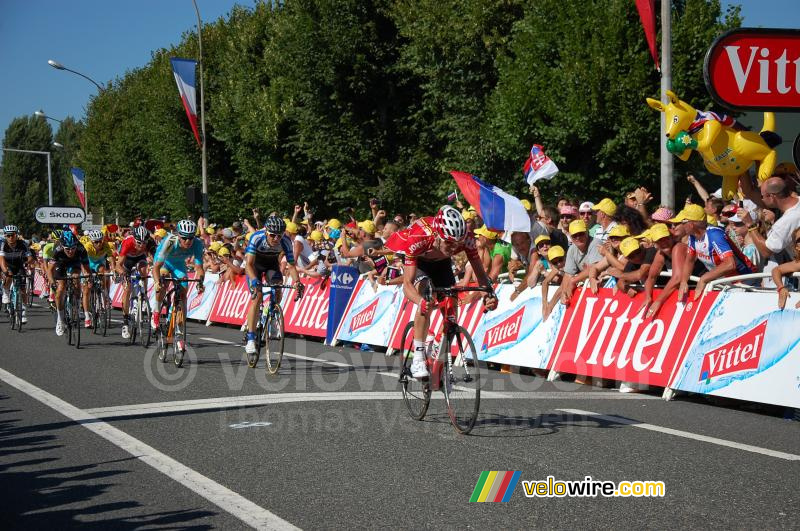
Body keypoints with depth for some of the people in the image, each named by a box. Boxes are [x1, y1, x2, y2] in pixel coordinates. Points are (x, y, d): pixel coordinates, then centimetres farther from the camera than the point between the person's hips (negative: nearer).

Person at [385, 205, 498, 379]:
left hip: (441, 263, 4)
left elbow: (480, 272, -27)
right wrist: (421, 301, -63)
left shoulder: (466, 238, -34)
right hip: (418, 261, -4)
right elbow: (407, 284, -43)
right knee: (427, 298, -31)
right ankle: (418, 358, -28)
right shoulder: (418, 239, -42)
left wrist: (489, 294, -48)